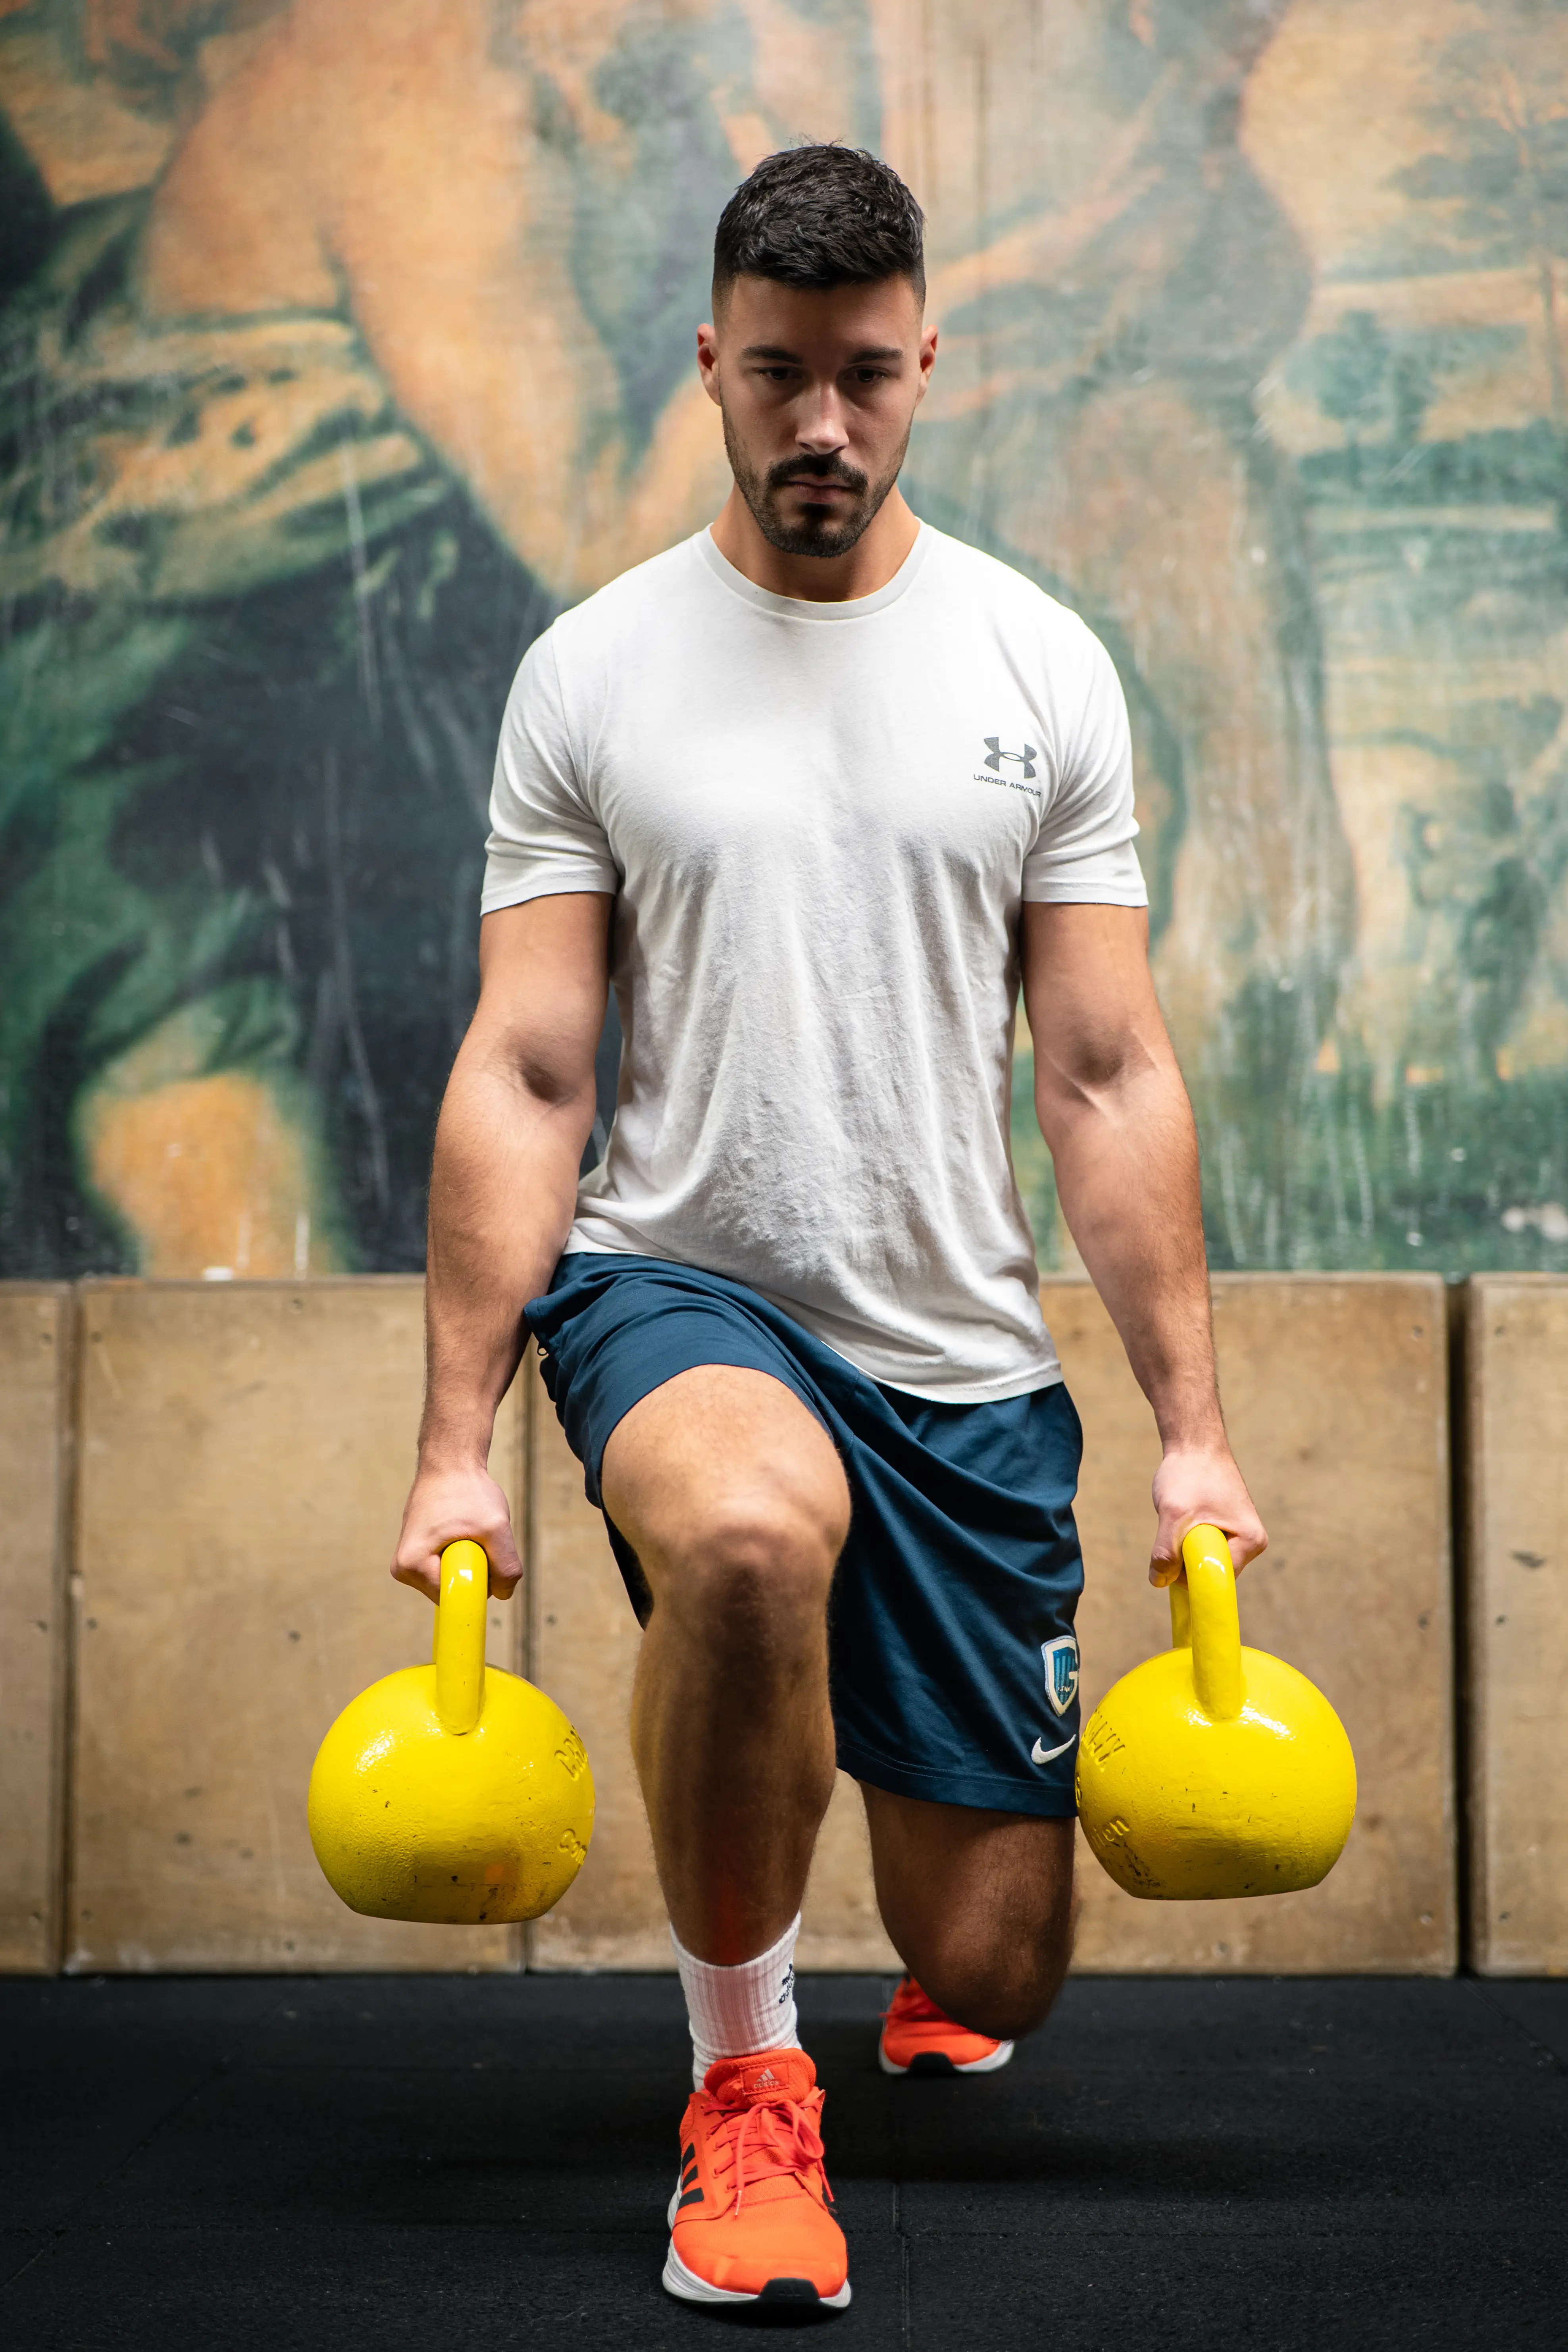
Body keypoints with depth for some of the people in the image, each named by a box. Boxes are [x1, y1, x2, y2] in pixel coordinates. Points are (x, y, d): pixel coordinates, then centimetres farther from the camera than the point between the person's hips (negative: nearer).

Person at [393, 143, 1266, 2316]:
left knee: (993, 1975, 3)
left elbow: (1109, 1079, 3)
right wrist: (455, 1448, -8)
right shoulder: (593, 672, 0)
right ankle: (744, 2073, -15)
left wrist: (1193, 1431, -2)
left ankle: (932, 1988, 46)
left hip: (963, 1349, 2)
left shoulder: (1042, 667, 4)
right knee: (750, 1534, -41)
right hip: (674, 1286, -2)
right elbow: (521, 1077, -2)